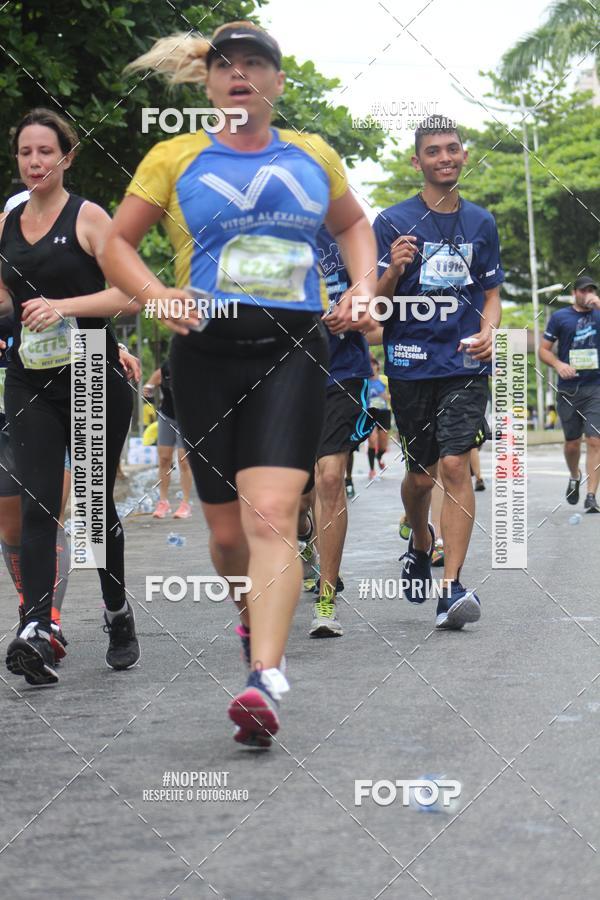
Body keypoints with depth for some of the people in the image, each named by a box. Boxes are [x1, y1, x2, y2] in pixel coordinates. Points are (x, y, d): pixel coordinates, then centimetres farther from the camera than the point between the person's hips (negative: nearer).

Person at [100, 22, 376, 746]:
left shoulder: (314, 157, 12)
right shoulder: (174, 158, 7)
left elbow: (352, 224, 29)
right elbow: (116, 243, 10)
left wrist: (363, 286, 11)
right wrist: (153, 292, -9)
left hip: (293, 349, 0)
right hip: (207, 351, 1)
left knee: (271, 514, -18)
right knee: (227, 530, 7)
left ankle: (266, 680, -26)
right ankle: (254, 611, 40)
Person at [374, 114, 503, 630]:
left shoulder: (481, 223, 9)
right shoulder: (393, 223, 1)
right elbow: (375, 302, 0)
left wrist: (487, 331, -4)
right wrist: (393, 269, -21)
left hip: (465, 362, 0)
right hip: (410, 361, 0)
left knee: (455, 466, -13)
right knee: (420, 473, 9)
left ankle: (452, 588, -14)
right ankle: (421, 544, 41)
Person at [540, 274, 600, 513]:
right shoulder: (560, 317, 5)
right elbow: (544, 349, 7)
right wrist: (558, 364, -12)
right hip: (568, 389, 0)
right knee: (572, 442, 8)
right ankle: (574, 477, 38)